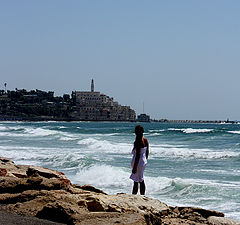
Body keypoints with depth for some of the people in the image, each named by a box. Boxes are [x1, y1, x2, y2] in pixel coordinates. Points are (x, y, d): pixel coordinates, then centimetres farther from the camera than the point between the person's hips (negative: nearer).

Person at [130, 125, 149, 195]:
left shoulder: (137, 141, -22)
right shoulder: (145, 140, 4)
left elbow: (137, 155, -23)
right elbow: (147, 152, 13)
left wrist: (134, 167, -20)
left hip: (138, 162, -9)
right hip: (143, 161, 9)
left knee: (136, 181, -2)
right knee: (141, 180, 19)